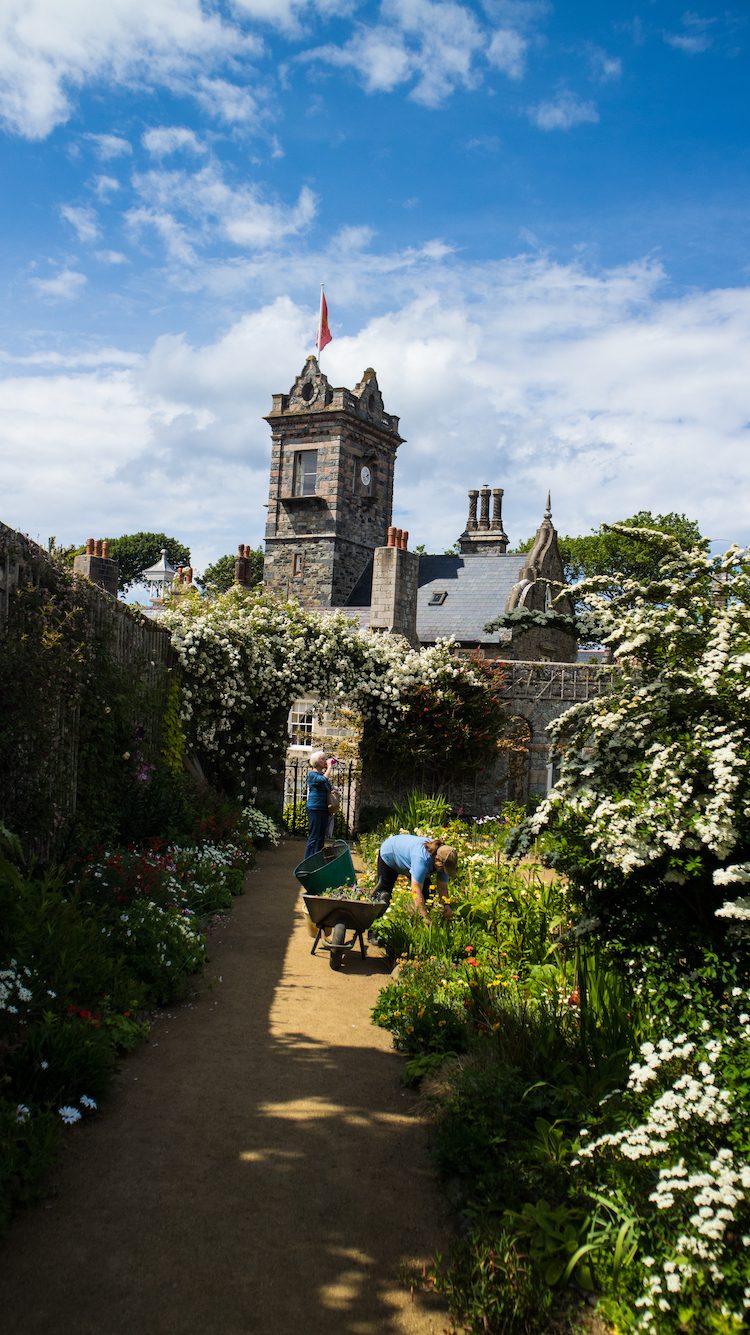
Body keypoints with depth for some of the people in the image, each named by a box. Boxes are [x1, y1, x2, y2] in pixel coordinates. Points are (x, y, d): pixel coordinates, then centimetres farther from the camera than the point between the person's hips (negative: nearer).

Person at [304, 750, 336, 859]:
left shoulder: (323, 773, 16)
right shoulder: (312, 774, -8)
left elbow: (330, 788, 22)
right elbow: (324, 779, -27)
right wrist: (329, 767, -15)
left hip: (324, 809, 8)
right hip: (314, 809, -8)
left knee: (321, 838, 10)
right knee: (313, 838, -8)